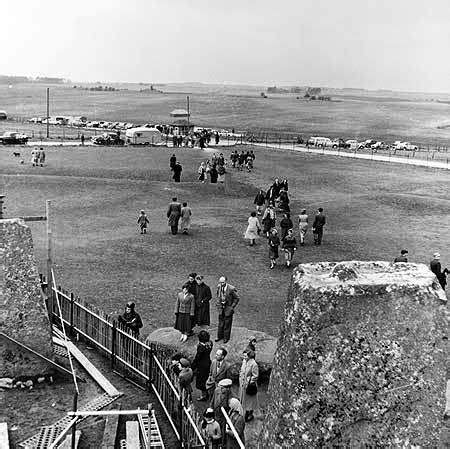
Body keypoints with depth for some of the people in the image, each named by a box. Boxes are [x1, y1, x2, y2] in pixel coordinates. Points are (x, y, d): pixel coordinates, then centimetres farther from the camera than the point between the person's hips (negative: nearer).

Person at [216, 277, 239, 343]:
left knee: (227, 323, 4)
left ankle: (226, 338, 18)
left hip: (228, 308, -5)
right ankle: (220, 336, 28)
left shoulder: (231, 289, -20)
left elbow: (236, 298, -9)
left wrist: (232, 307, -11)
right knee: (220, 322, 14)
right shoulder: (219, 287, -4)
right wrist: (218, 305, 7)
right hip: (221, 308, 5)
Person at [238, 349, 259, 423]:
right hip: (243, 384, 7)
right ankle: (247, 413, 33)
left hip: (250, 385, -7)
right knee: (244, 399, 17)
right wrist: (241, 379, 10)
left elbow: (255, 376, -18)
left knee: (250, 400, 7)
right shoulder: (244, 361, 1)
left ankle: (250, 415, 23)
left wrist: (250, 382, -18)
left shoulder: (253, 364, -22)